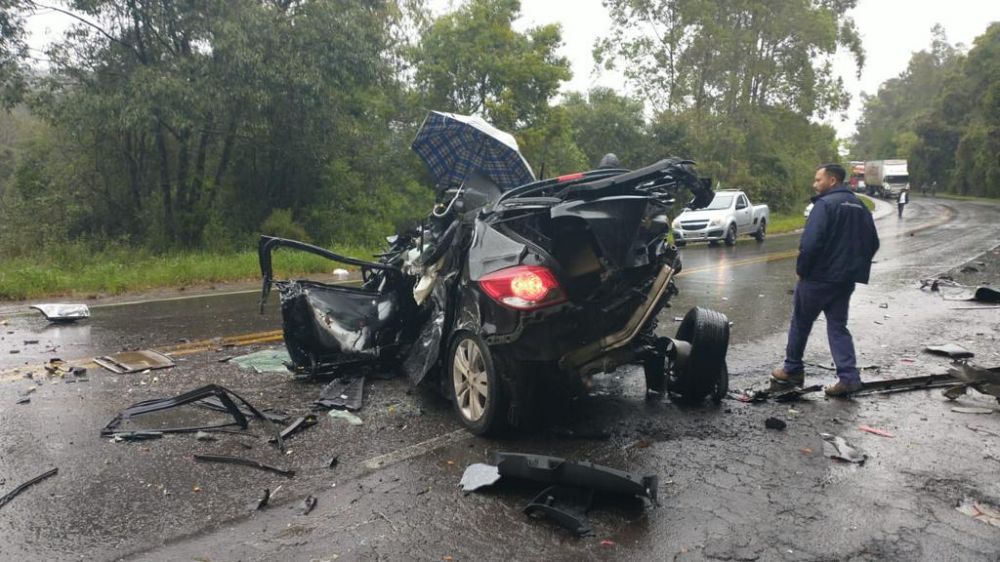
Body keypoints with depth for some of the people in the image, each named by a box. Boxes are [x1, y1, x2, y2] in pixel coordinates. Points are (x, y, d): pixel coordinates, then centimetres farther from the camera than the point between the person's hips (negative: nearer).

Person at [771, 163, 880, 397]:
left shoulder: (825, 204, -14)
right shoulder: (859, 206, 12)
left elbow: (810, 242, -23)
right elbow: (873, 243, 17)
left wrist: (801, 269, -11)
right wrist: (856, 266, 19)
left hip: (818, 277, -7)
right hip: (846, 279, 7)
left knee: (800, 323, 9)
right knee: (838, 326, 11)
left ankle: (792, 370, 20)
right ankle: (849, 376, 1)